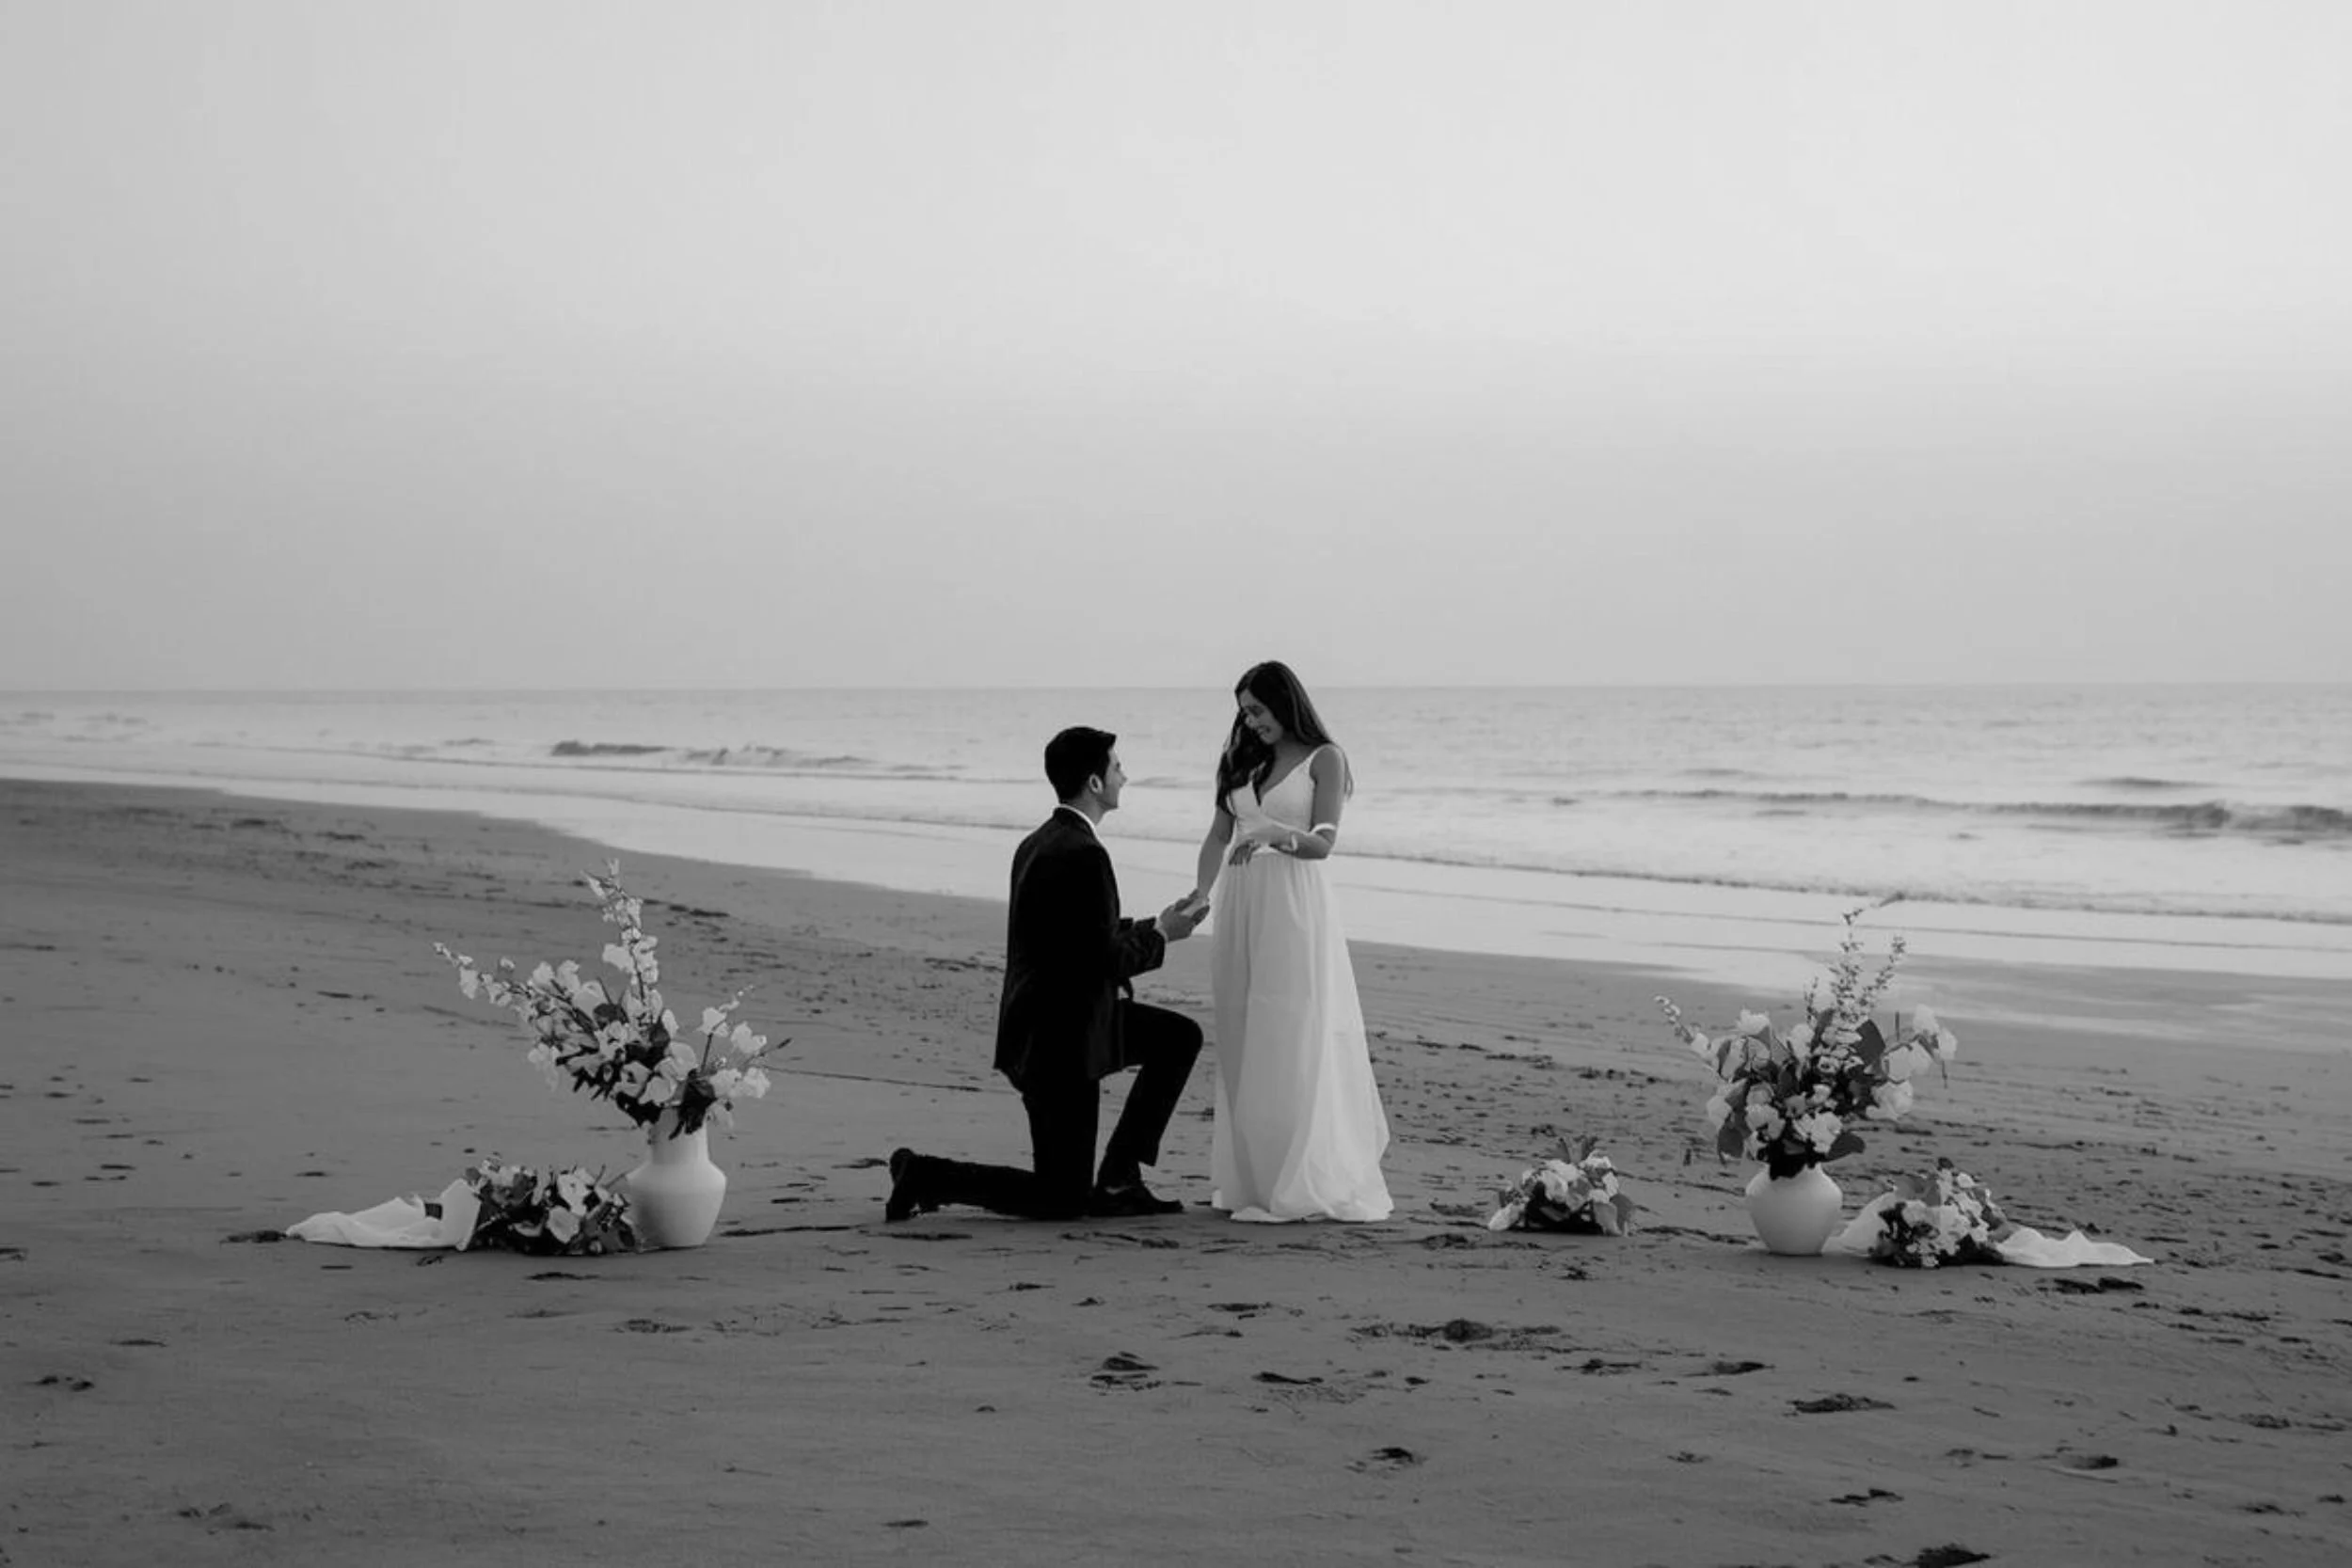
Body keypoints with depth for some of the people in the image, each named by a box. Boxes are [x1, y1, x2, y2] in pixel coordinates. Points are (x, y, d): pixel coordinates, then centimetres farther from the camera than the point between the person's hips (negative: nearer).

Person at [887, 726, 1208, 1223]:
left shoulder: (1038, 844, 9)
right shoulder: (1084, 855, -22)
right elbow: (1105, 960, -22)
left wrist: (1153, 926, 12)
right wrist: (1160, 937, -5)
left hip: (1063, 1019, 10)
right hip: (1060, 1042, -10)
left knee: (1180, 1036, 17)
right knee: (1062, 1202, -2)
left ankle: (1118, 1177, 17)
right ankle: (925, 1175, -1)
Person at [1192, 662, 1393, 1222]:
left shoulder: (1324, 760, 0)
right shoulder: (1244, 762, 16)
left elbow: (1323, 843, -10)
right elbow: (1217, 837, 13)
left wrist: (1273, 833, -28)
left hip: (1294, 908, -6)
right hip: (1240, 907, 6)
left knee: (1295, 1045, -7)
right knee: (1242, 1046, 5)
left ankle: (1302, 1186, -3)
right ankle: (1252, 1180, 11)